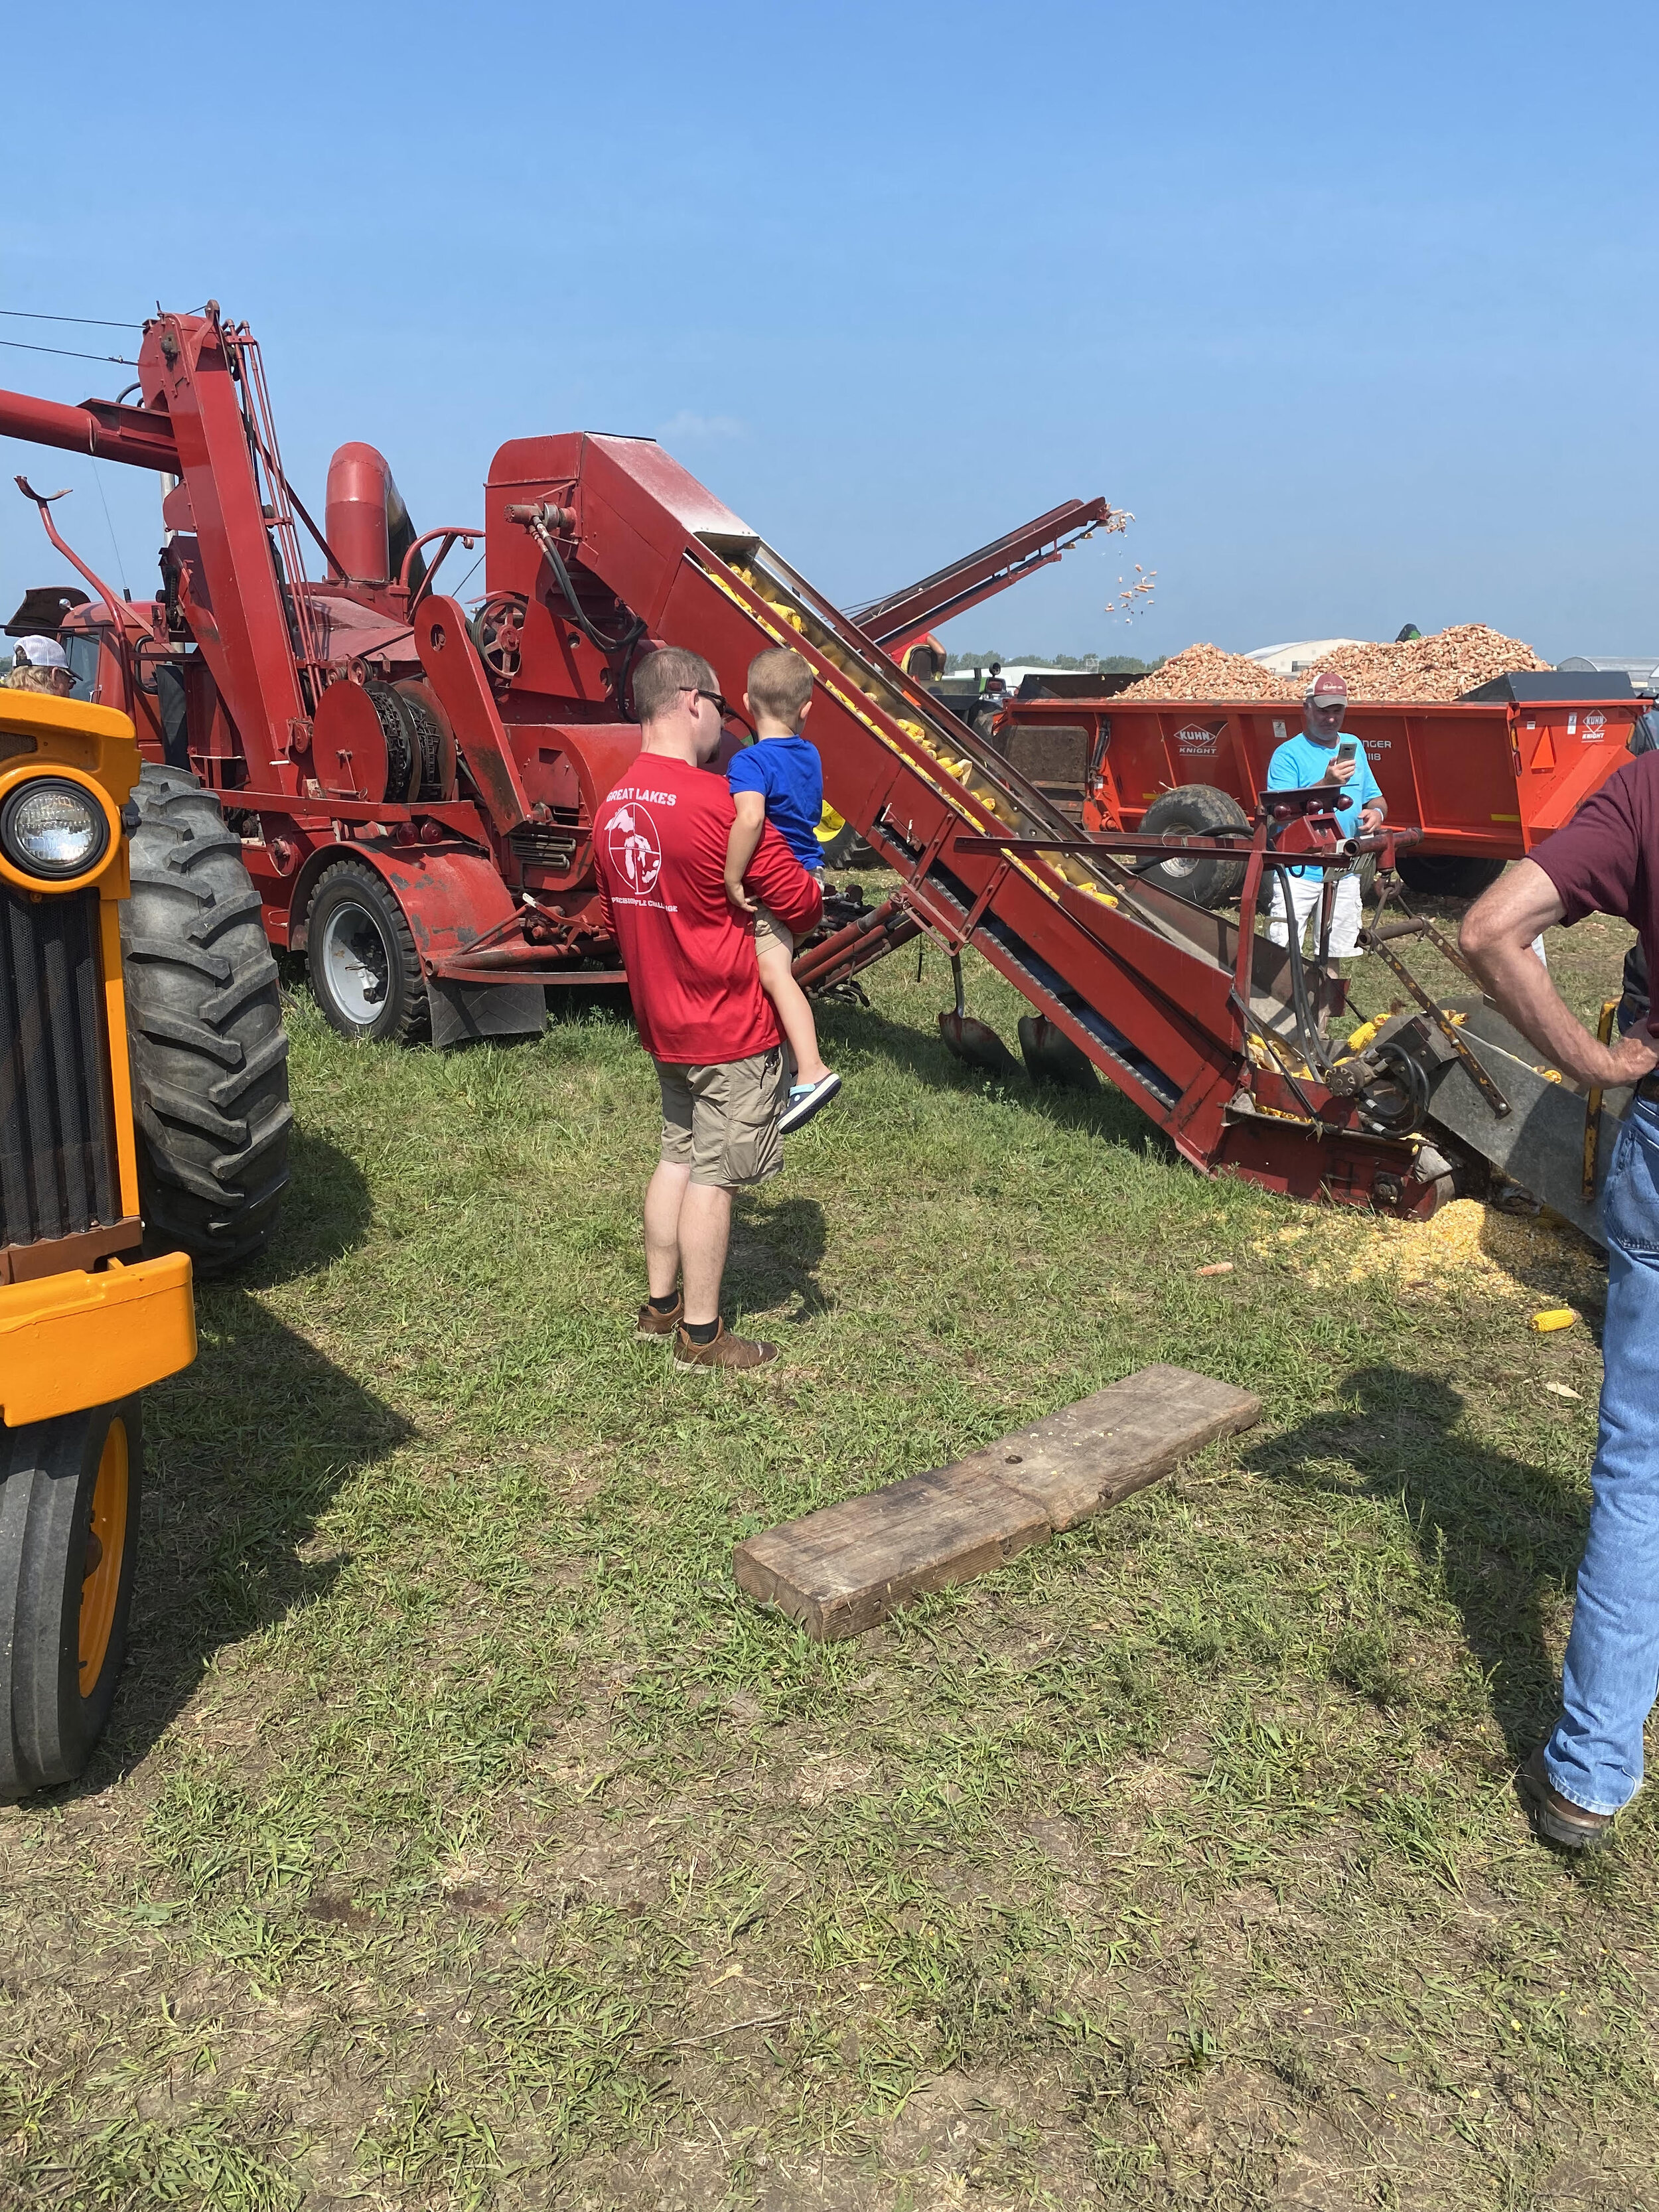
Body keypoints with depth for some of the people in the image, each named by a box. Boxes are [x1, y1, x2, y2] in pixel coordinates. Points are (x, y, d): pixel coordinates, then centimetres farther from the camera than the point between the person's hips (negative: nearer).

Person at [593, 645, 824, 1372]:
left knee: (678, 1155, 20)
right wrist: (813, 889, 6)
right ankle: (701, 1335, 13)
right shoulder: (721, 801, -22)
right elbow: (797, 902, -15)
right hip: (732, 1025, -8)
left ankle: (659, 1306, 31)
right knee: (713, 1175, 2)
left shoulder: (613, 808, 4)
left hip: (664, 1024, 8)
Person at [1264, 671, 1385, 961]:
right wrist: (1327, 783, -27)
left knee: (1335, 957, 11)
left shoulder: (1354, 747, 14)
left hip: (1345, 873, 6)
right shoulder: (1288, 754, -5)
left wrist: (1376, 811, -3)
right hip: (1299, 872, -6)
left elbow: (1376, 798, 22)